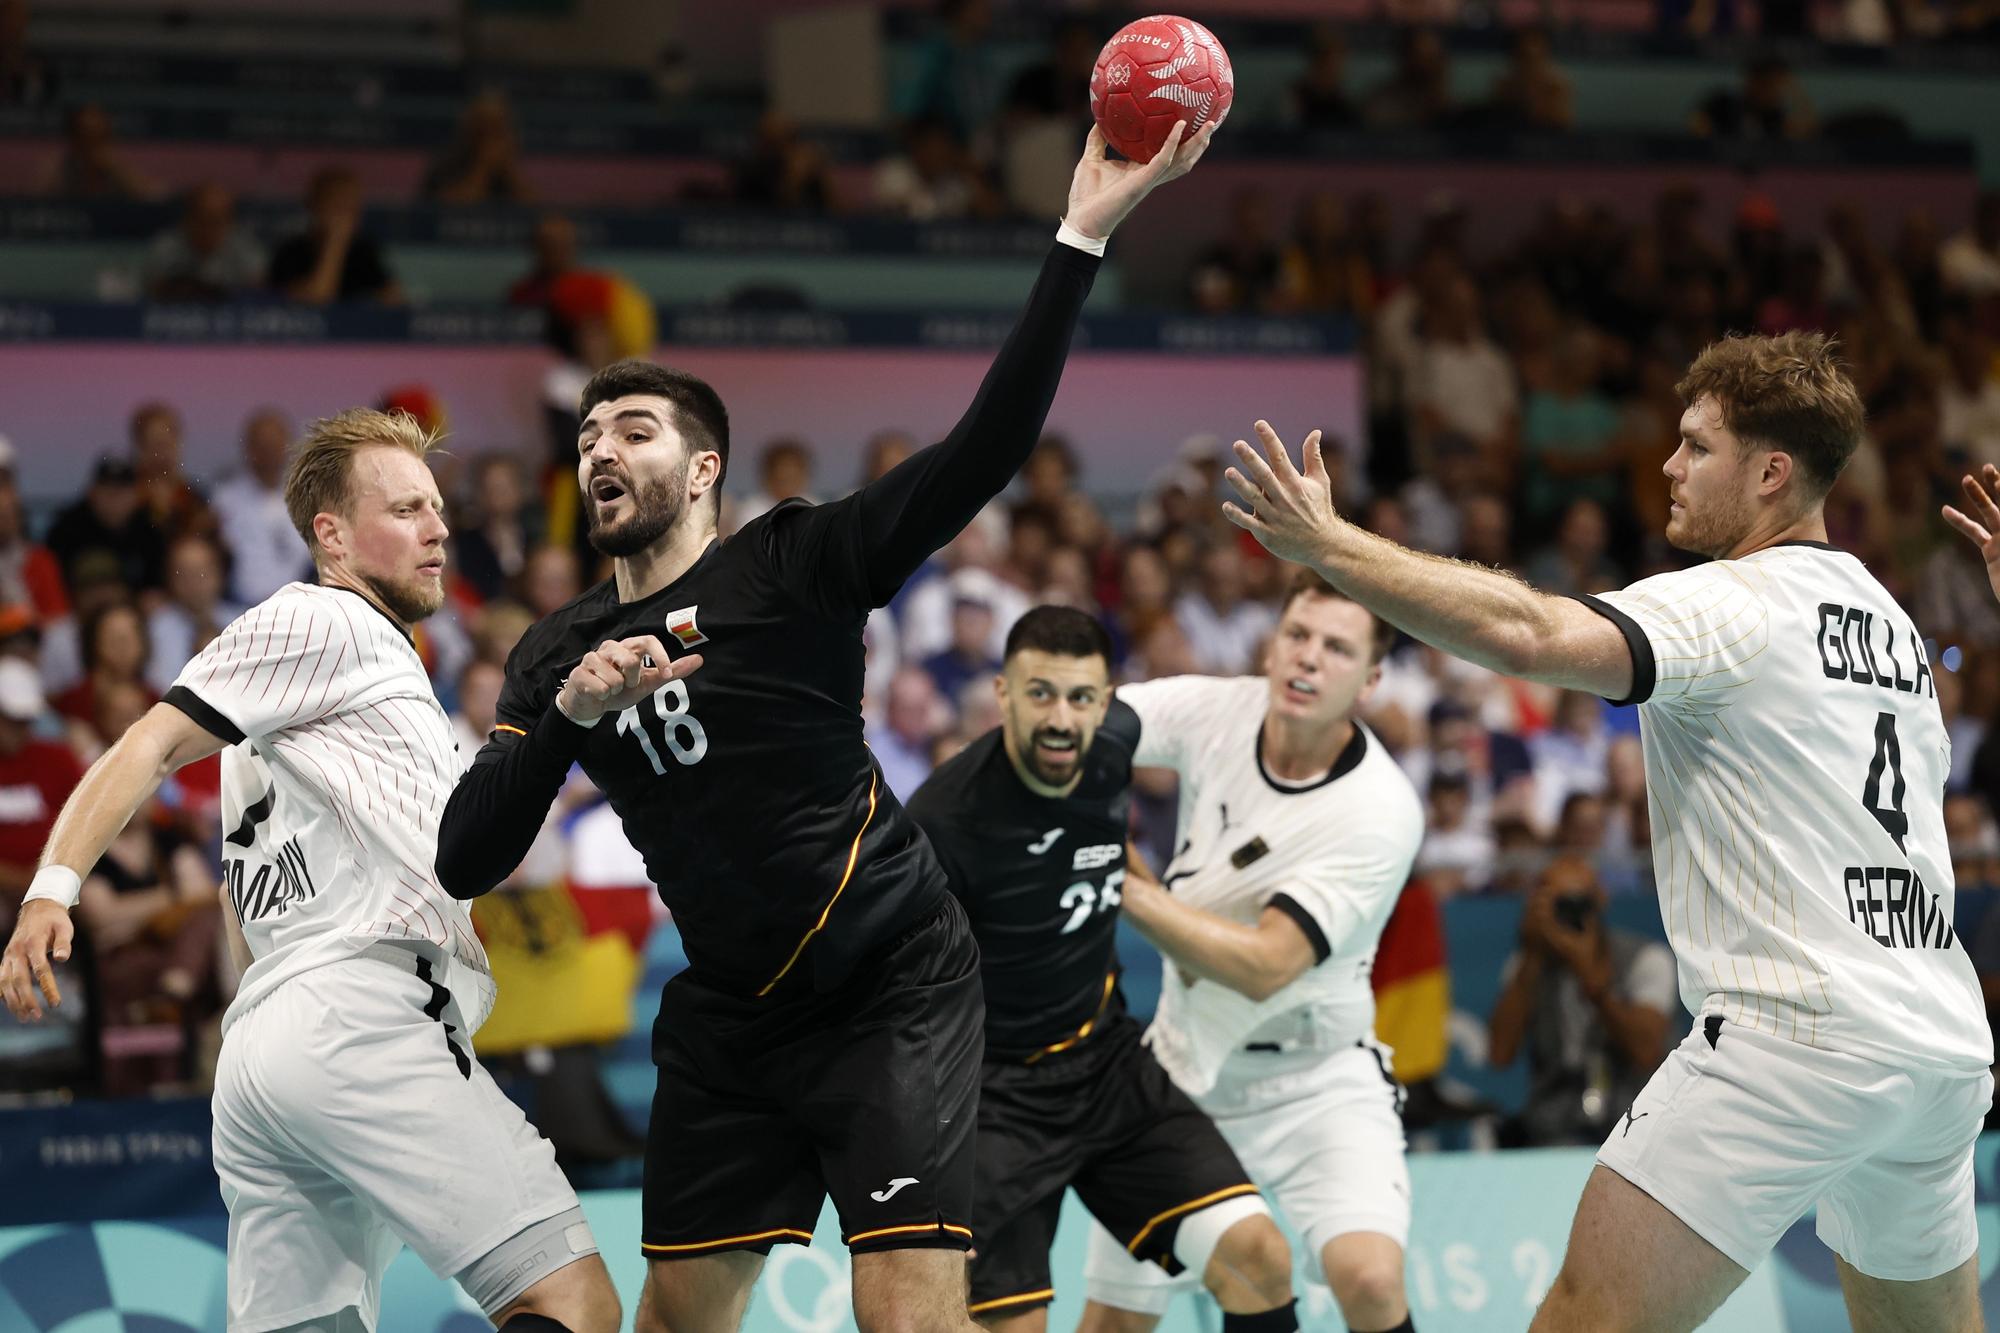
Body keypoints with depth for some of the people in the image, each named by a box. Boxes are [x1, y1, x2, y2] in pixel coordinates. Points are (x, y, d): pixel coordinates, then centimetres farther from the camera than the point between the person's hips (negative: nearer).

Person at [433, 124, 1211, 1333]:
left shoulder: (791, 566, -9)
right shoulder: (559, 658, 5)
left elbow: (980, 456, -20)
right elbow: (465, 863, -3)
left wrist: (1081, 238, -29)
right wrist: (568, 714, -18)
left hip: (894, 986, -5)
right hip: (729, 1014, 5)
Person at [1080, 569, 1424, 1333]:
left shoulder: (1379, 811, -24)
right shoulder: (1219, 710, -10)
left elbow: (1264, 967, -27)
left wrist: (1126, 887, -27)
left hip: (1315, 1087, -4)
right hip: (1187, 1067, 4)